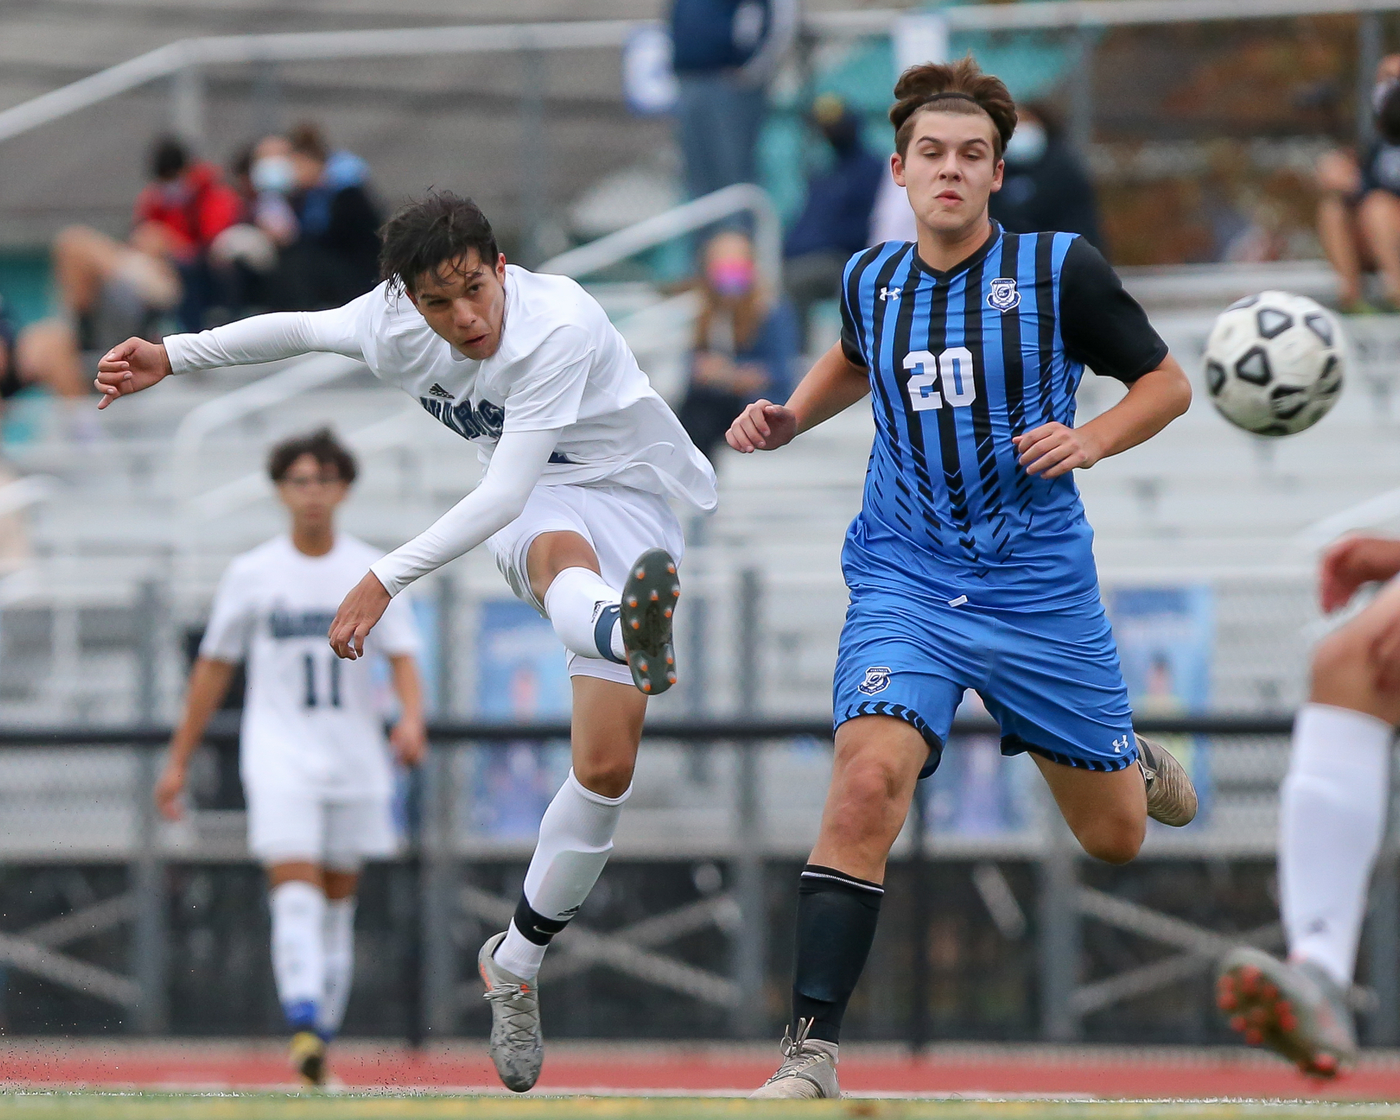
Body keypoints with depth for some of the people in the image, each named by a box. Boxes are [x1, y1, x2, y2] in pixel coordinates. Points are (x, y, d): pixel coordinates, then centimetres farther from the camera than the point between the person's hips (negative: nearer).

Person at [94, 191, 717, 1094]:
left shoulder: (561, 327, -28)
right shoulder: (395, 325, -9)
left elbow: (503, 496, -30)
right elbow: (302, 329, 15)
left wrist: (386, 581, -33)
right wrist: (171, 357, 12)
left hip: (632, 502, -2)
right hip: (537, 513, 2)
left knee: (608, 766, -12)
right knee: (565, 556, -40)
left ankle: (515, 965, 5)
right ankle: (628, 630, -80)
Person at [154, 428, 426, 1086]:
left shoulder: (373, 573, 3)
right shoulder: (251, 575, 2)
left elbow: (403, 658, -3)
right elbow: (214, 668, 9)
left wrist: (412, 718, -24)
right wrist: (179, 760, 10)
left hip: (355, 760, 2)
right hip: (279, 758, -2)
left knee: (337, 903, 7)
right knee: (295, 888, -18)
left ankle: (322, 1040, 16)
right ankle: (304, 1028, -31)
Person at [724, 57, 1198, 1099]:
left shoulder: (1060, 268, -8)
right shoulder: (870, 280, 2)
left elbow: (1166, 383, 2)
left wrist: (1090, 439, -16)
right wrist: (791, 416, 9)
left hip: (1038, 580, -1)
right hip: (904, 578, 1)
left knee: (1115, 839, 13)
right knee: (867, 780, -26)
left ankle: (1129, 762, 53)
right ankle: (810, 1054, -25)